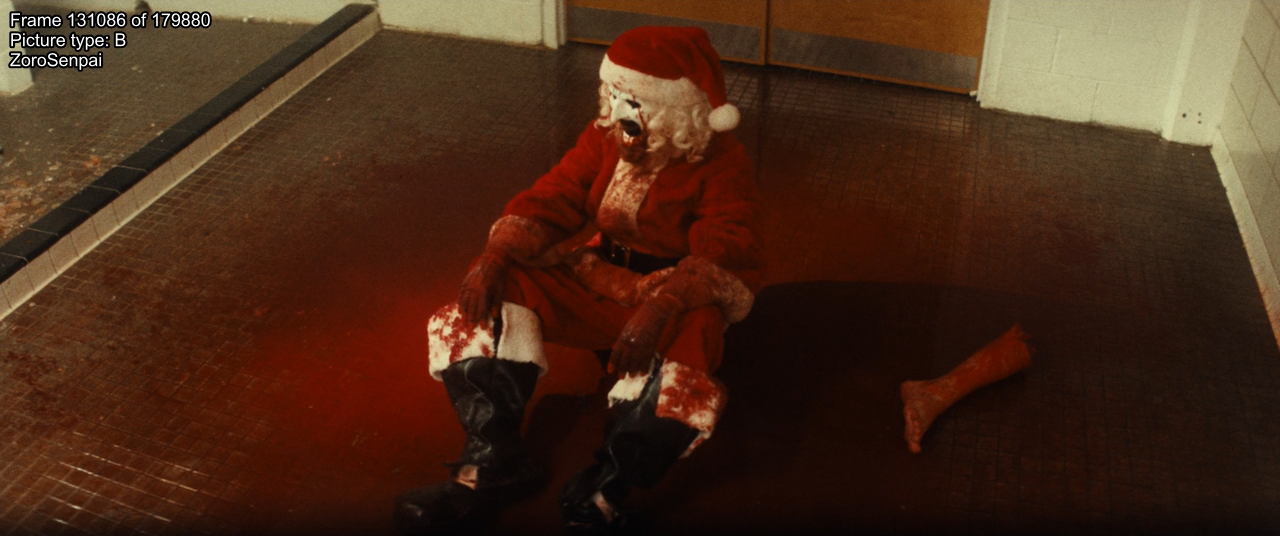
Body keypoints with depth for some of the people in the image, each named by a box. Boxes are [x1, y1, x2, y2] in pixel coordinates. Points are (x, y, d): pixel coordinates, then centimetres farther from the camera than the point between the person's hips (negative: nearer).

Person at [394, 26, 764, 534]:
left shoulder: (723, 166, -14)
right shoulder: (605, 138, 1)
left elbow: (727, 258, -25)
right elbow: (552, 198, -1)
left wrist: (661, 307, -43)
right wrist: (496, 254, -20)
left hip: (678, 298, -5)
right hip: (597, 279, 5)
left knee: (676, 374, -41)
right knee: (479, 304, -12)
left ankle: (598, 492, -29)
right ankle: (492, 460, -15)